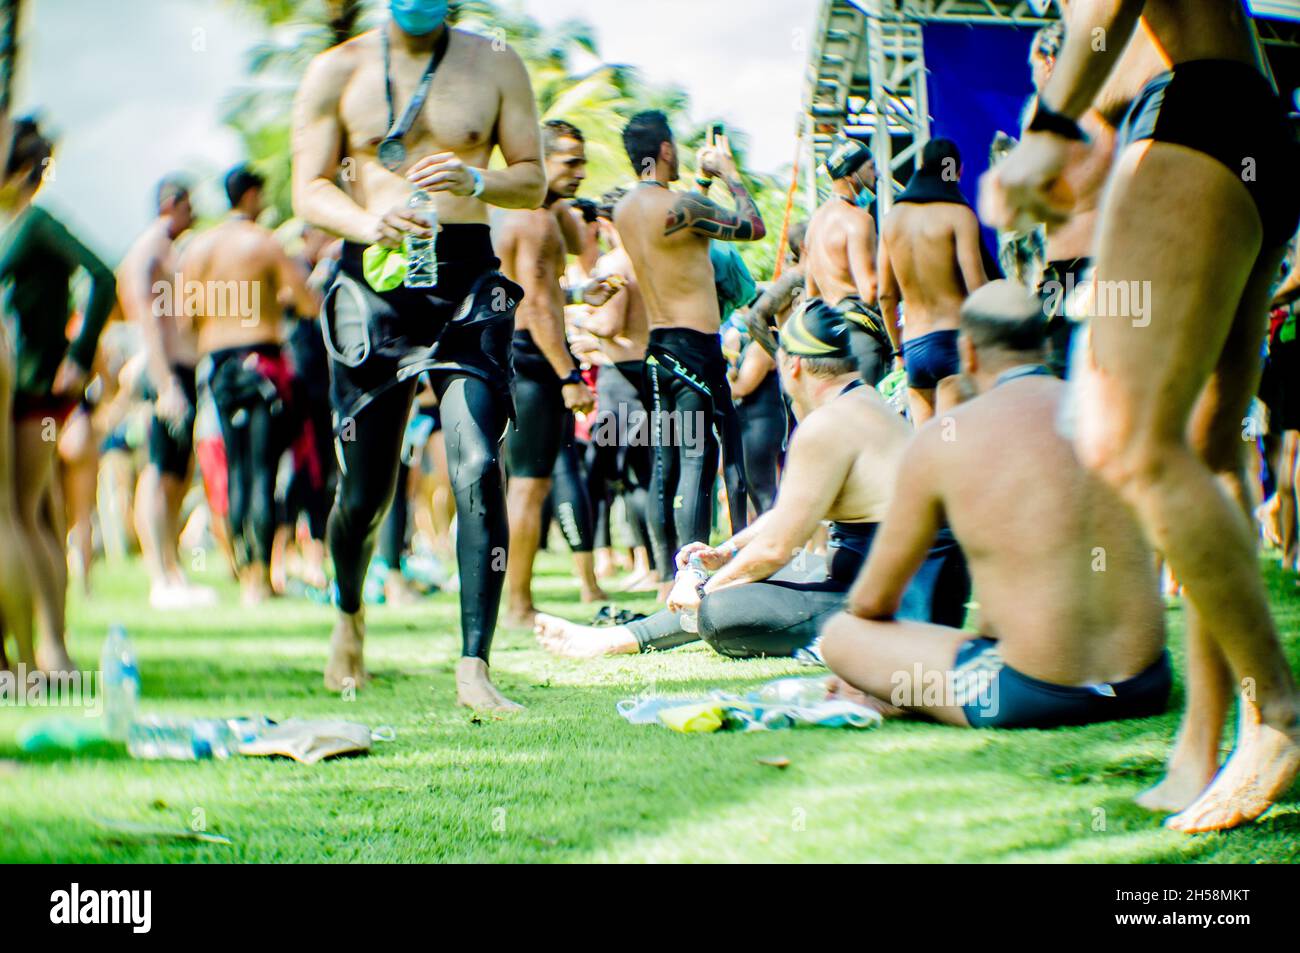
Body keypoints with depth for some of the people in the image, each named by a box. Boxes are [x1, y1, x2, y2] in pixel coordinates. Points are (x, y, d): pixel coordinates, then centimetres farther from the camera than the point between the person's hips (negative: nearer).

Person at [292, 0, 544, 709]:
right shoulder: (337, 71, 7)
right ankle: (349, 614, 38)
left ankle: (474, 668, -16)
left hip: (468, 278, 0)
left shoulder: (496, 65, 9)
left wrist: (476, 182, -14)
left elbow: (533, 180, 9)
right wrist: (369, 222, -21)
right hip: (373, 279, 0)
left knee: (477, 470, -17)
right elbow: (309, 190, 1)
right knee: (363, 490, 7)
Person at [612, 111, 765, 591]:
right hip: (696, 346, -8)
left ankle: (667, 580, 12)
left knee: (664, 464, 9)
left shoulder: (624, 209, 9)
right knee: (698, 463, -8)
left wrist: (704, 176, 29)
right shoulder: (679, 205, -16)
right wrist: (729, 172, 6)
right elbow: (754, 227, -7)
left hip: (657, 347, 8)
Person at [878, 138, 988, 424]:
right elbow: (977, 287, -11)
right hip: (952, 336, -5)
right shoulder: (958, 214, -5)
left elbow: (886, 295, 15)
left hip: (912, 346, 5)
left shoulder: (892, 218, 12)